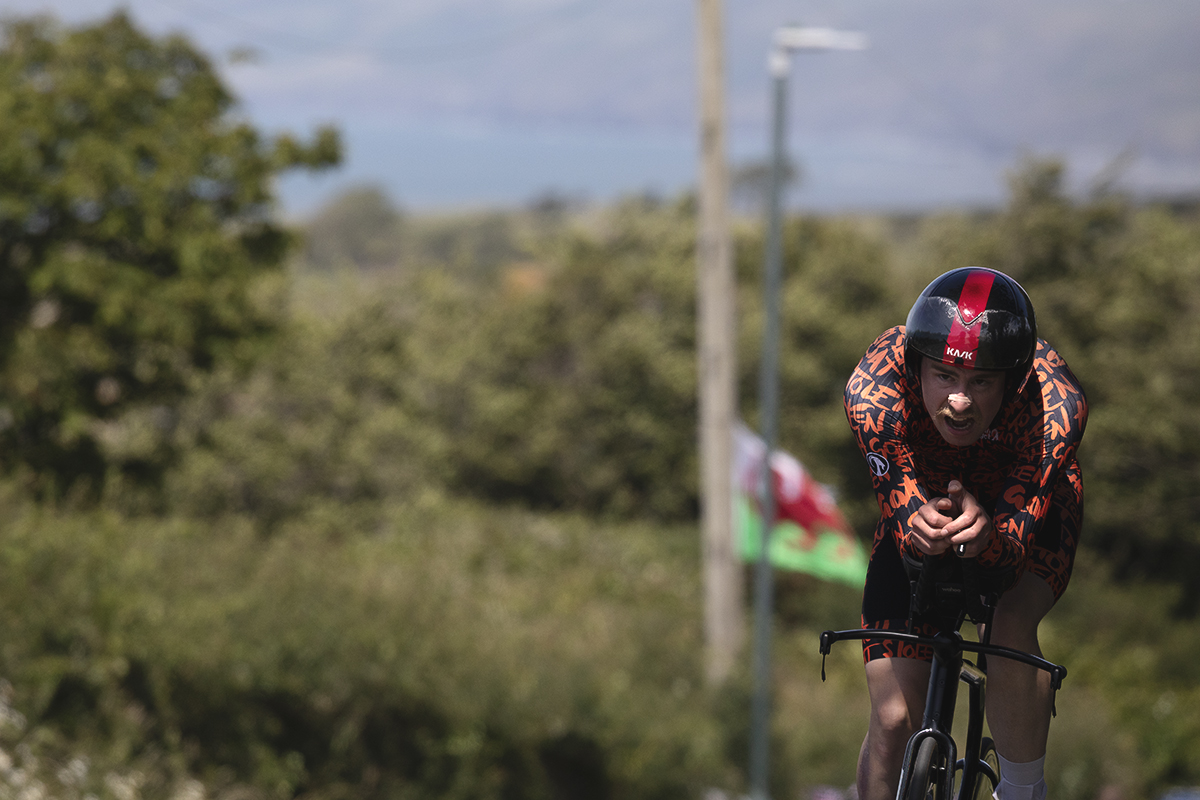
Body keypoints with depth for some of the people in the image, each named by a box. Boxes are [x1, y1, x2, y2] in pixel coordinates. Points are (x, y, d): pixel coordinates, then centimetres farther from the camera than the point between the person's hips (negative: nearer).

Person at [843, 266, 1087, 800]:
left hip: (1021, 510, -1)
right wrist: (918, 526, -57)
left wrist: (986, 533, -62)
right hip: (921, 506, 1)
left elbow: (1016, 536, -38)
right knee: (894, 719, -9)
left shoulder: (1056, 405, -38)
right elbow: (899, 502, -33)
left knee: (1011, 629, -33)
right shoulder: (873, 389, -36)